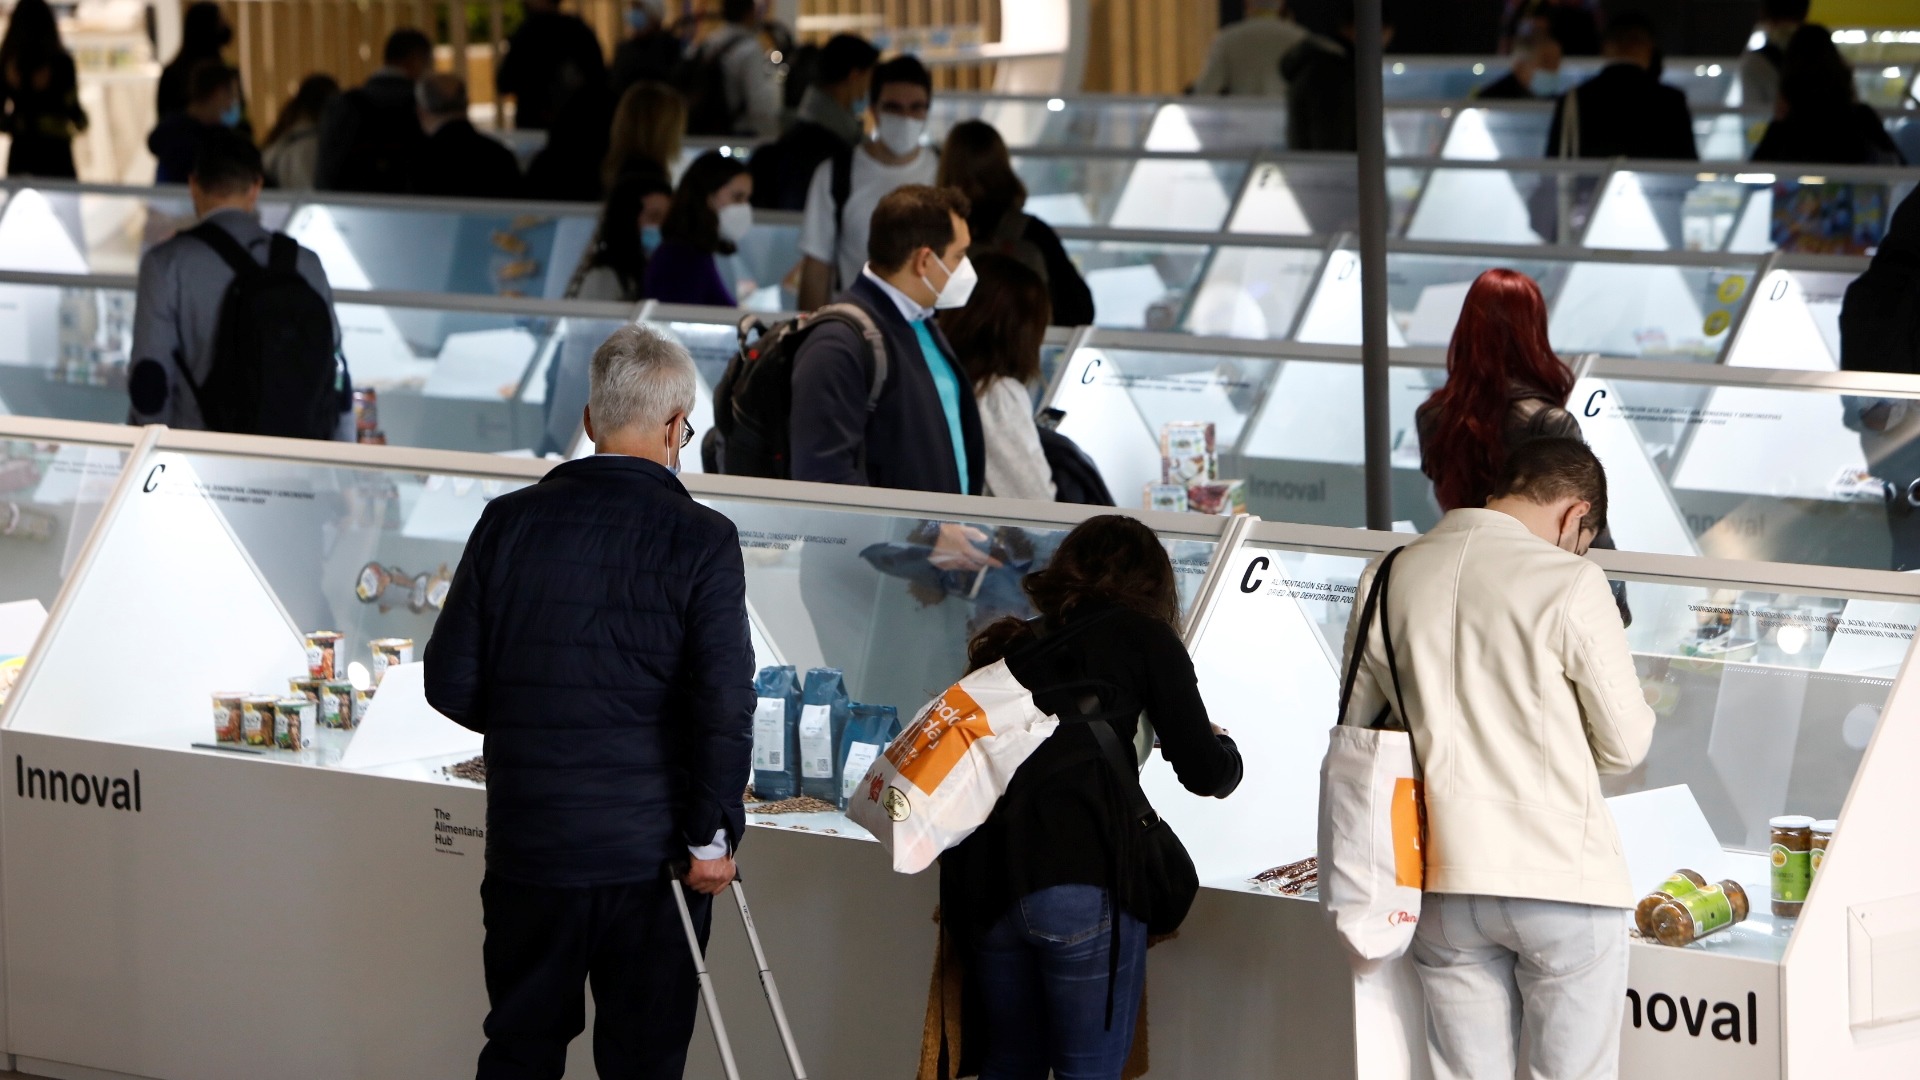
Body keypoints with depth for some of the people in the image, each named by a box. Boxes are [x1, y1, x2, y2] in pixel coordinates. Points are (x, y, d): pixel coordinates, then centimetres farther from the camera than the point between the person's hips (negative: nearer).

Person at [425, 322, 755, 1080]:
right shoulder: (701, 541, -10)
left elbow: (450, 682, 1)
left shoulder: (509, 521, -1)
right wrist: (713, 838, -7)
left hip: (529, 846, 3)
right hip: (650, 849, -3)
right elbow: (724, 704, -17)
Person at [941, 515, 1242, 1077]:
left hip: (983, 879, 5)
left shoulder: (1009, 646, 22)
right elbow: (1204, 773, 5)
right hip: (1081, 877, -5)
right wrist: (1223, 748, 28)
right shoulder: (1142, 637, 7)